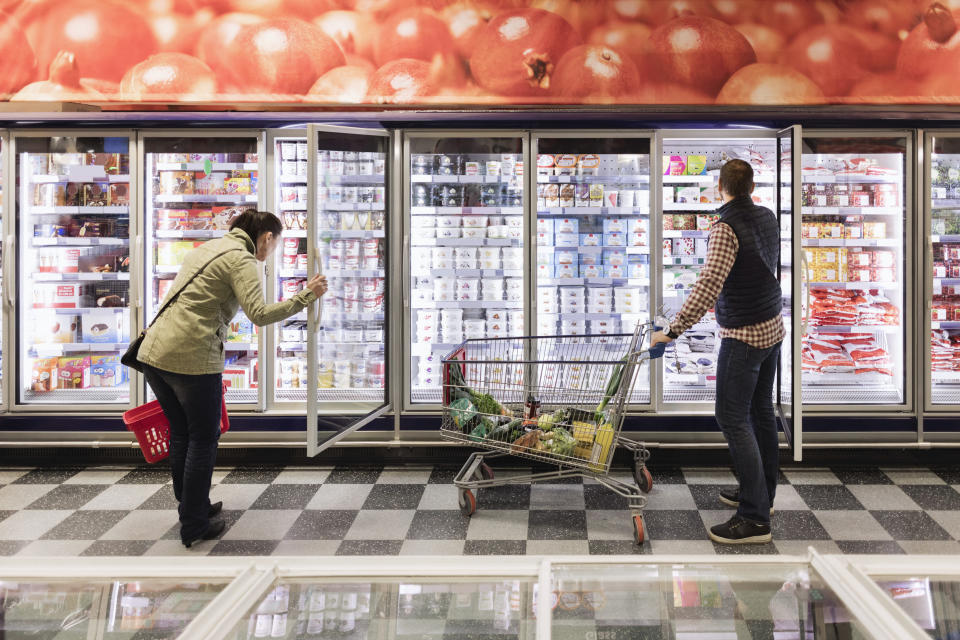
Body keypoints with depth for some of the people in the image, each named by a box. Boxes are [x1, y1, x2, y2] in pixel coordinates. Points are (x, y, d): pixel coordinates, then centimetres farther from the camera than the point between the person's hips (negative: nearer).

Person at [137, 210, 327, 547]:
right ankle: (194, 527, 15)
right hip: (192, 358, -9)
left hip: (153, 352, 9)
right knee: (203, 440, 6)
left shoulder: (209, 247, 21)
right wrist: (306, 295, -14)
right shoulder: (242, 260, -7)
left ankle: (192, 507, 36)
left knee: (181, 434, 21)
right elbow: (259, 314, -20)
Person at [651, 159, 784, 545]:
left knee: (733, 419, -6)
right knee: (761, 412, 17)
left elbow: (708, 287, -28)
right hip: (772, 328, 9)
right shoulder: (767, 217, 6)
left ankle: (755, 518, -5)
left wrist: (672, 332, -26)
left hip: (742, 336, -9)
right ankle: (762, 493, 30)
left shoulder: (727, 228, -20)